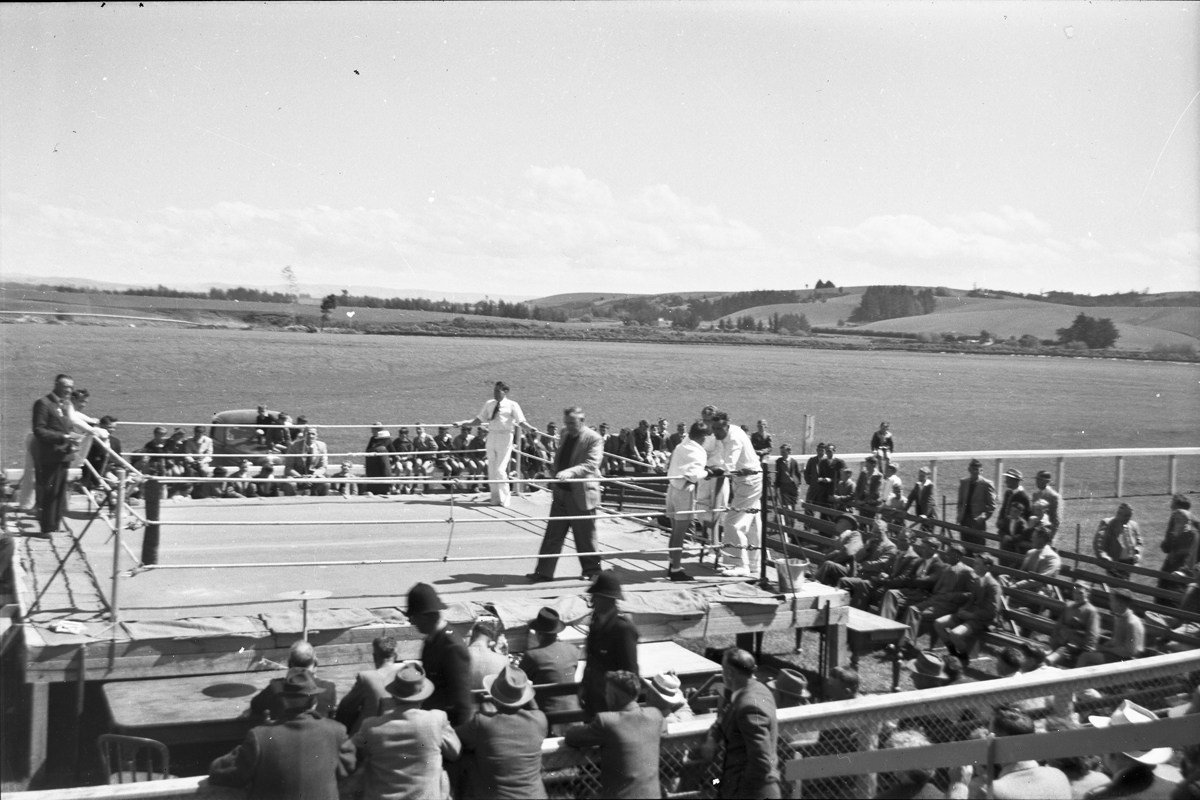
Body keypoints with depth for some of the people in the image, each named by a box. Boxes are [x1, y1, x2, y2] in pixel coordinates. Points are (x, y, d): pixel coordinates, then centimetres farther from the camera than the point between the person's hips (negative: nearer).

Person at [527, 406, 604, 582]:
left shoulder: (593, 439, -13)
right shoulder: (565, 435, 9)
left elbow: (591, 464, -24)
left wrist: (570, 472, -37)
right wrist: (555, 476, 17)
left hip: (581, 495, -6)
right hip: (561, 493, 6)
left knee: (585, 536, 6)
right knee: (553, 534, 6)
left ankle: (592, 570, 22)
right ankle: (544, 572, 10)